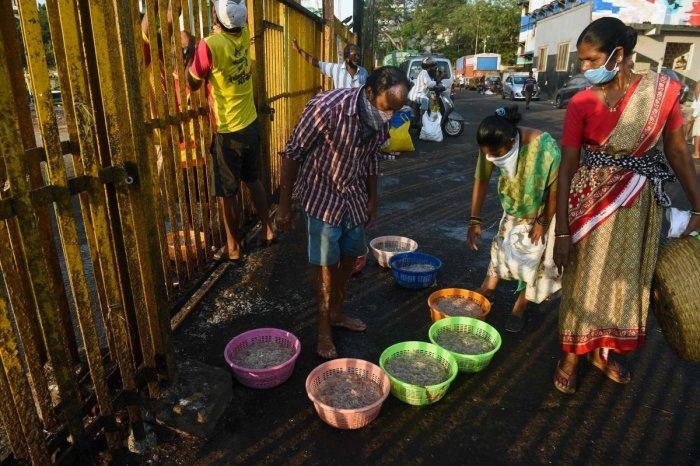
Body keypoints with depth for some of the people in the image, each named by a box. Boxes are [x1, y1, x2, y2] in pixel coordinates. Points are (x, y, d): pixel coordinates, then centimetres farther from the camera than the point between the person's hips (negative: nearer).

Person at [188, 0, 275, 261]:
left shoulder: (209, 45, -20)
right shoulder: (244, 36, -3)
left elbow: (193, 85, -7)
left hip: (227, 132, -6)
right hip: (251, 125, 6)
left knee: (226, 193, 7)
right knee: (254, 180, 22)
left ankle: (233, 247, 19)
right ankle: (268, 229, 32)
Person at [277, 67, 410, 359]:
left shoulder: (381, 119, -10)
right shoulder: (326, 107, -29)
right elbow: (292, 154, -18)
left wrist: (372, 200, 15)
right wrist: (284, 205, -13)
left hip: (354, 195, 6)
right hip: (322, 195, -6)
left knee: (349, 257, 15)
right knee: (327, 263, 0)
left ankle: (337, 313, 36)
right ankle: (324, 329, 19)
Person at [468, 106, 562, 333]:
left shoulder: (546, 148, -40)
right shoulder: (493, 146, -26)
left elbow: (555, 189, -27)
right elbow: (481, 180, -15)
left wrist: (543, 222, -15)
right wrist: (475, 221, -16)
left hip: (542, 209, -4)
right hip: (515, 205, 4)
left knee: (532, 254, 4)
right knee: (502, 244, 12)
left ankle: (520, 307, 20)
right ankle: (487, 289, 30)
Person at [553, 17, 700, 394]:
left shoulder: (662, 89, -7)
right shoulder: (582, 103, -11)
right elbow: (567, 167, -10)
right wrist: (562, 232, -12)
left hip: (641, 204, 3)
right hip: (591, 202, -2)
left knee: (626, 278, 15)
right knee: (583, 280, 7)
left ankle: (603, 350, 37)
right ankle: (571, 355, 27)